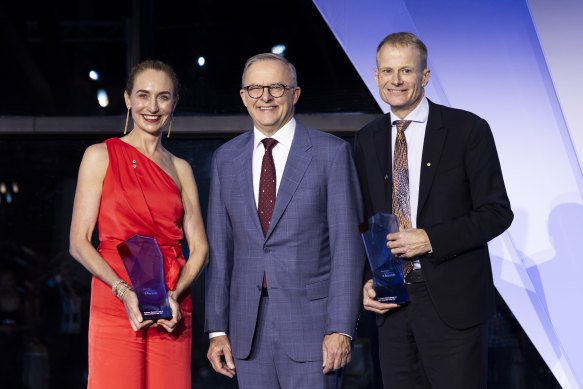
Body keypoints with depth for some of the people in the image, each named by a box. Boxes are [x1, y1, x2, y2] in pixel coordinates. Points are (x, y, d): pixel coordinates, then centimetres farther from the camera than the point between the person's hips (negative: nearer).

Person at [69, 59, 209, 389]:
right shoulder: (101, 156, 5)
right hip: (115, 303, -3)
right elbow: (79, 242, 0)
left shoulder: (180, 169, 15)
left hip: (172, 310, 3)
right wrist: (124, 291, -15)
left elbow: (200, 249, 11)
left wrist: (174, 295, -8)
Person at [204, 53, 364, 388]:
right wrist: (217, 329, 6)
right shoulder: (226, 159, 10)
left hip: (310, 320, -3)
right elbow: (220, 248, 11)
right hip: (248, 328, 4)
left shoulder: (332, 153, -2)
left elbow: (348, 246, -5)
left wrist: (341, 329, -12)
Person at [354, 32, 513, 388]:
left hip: (453, 301, -4)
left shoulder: (468, 129, -4)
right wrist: (366, 282, 1)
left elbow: (497, 212, -7)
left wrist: (431, 239, -17)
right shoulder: (367, 141, 10)